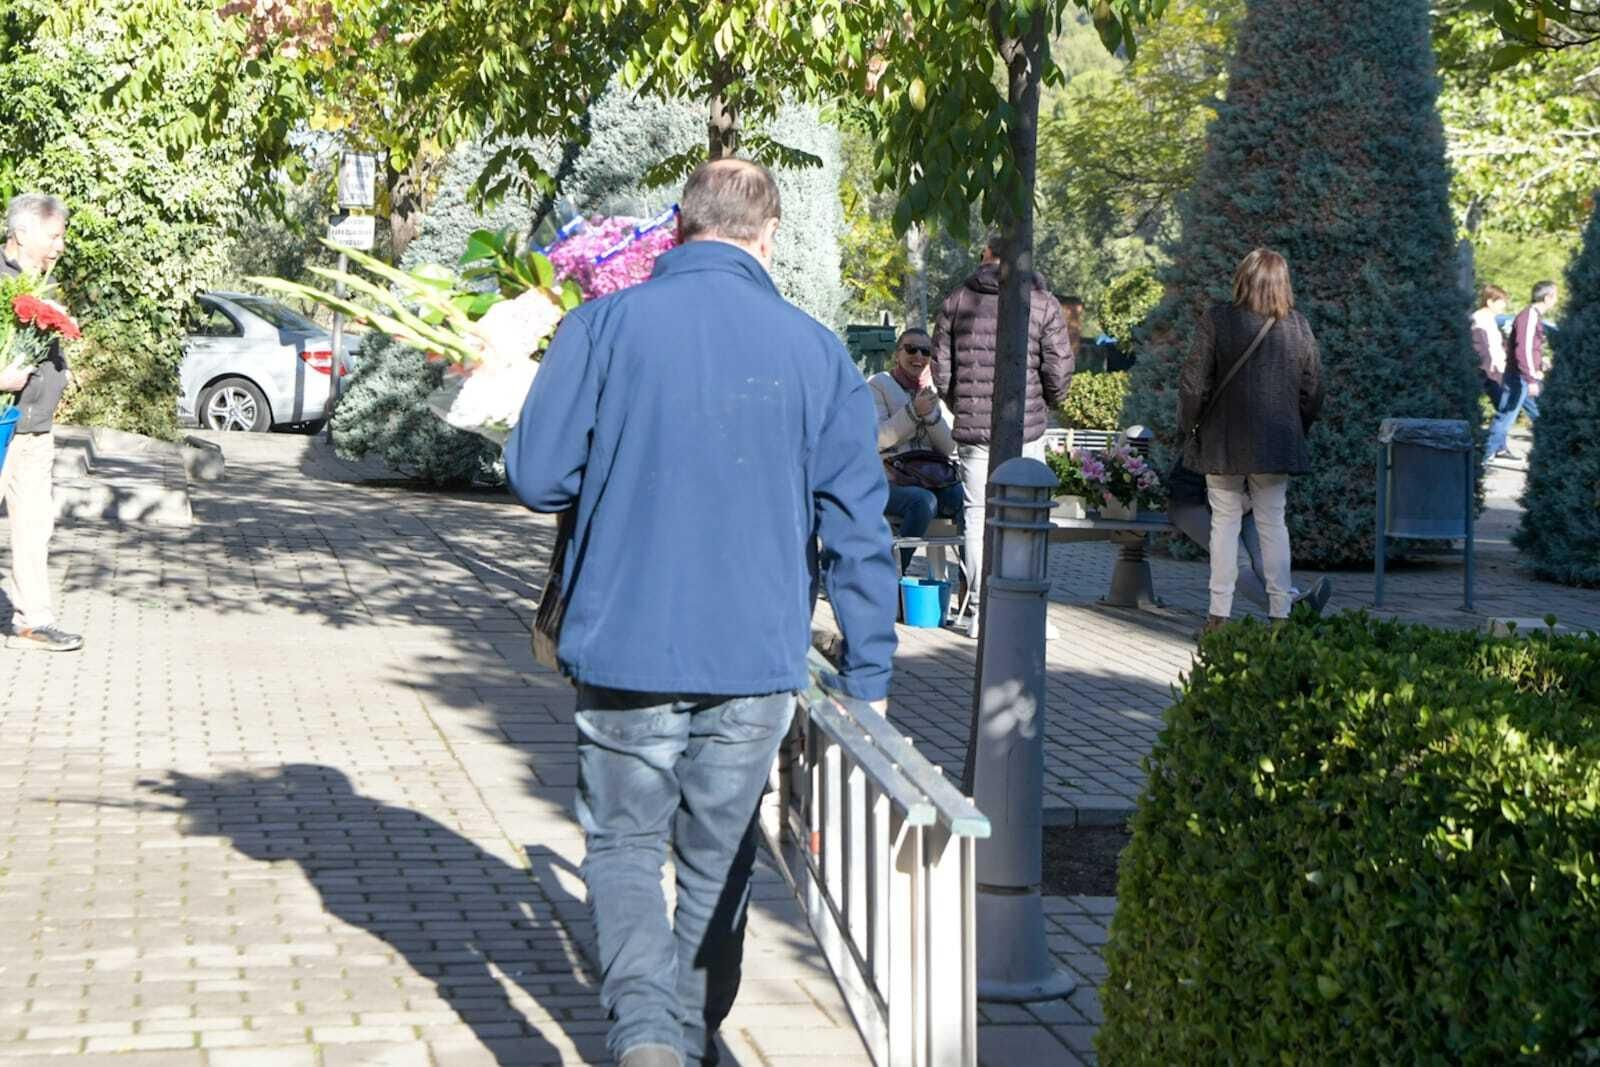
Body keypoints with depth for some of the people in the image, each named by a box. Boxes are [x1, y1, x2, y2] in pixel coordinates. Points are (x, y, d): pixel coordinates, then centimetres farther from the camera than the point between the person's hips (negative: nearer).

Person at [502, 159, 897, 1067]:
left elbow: (537, 477, -6)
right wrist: (868, 677, 5)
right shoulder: (817, 351, 0)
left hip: (626, 649, -1)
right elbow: (859, 527, -1)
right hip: (756, 659, 2)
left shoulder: (604, 326, -6)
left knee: (625, 845, 11)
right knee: (720, 860, 17)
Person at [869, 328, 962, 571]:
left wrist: (932, 413, -10)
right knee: (923, 501, -35)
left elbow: (949, 448, 6)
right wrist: (914, 411, -21)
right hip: (887, 483, -5)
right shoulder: (878, 385, 3)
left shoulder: (934, 389, 16)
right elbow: (876, 439, -12)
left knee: (966, 500, -25)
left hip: (930, 482, 5)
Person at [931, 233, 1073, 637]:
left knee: (977, 517, 7)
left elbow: (941, 369, 5)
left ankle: (981, 613, 7)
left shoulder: (956, 300, 4)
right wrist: (1047, 403, 16)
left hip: (972, 428, 2)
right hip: (1026, 427, -2)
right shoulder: (1043, 302, -3)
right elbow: (1059, 370, -4)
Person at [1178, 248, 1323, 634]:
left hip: (1223, 442, -2)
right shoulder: (1298, 326, 0)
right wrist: (1298, 431, 18)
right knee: (1273, 523, 9)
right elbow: (1313, 389, 5)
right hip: (1276, 444, 2)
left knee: (1225, 522, 5)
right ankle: (1280, 612, 9)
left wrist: (1187, 427, 4)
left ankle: (1220, 613, 4)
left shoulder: (1218, 320, -10)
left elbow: (1193, 383, -9)